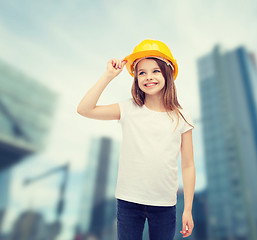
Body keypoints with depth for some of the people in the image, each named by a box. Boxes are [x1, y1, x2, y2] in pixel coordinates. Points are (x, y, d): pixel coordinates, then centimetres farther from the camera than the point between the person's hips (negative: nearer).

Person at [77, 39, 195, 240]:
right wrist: (109, 75, -14)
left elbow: (188, 166, 1)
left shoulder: (181, 118, -4)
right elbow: (84, 109, -14)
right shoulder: (128, 110, -5)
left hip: (165, 205, 1)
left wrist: (188, 210, 3)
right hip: (128, 201, 0)